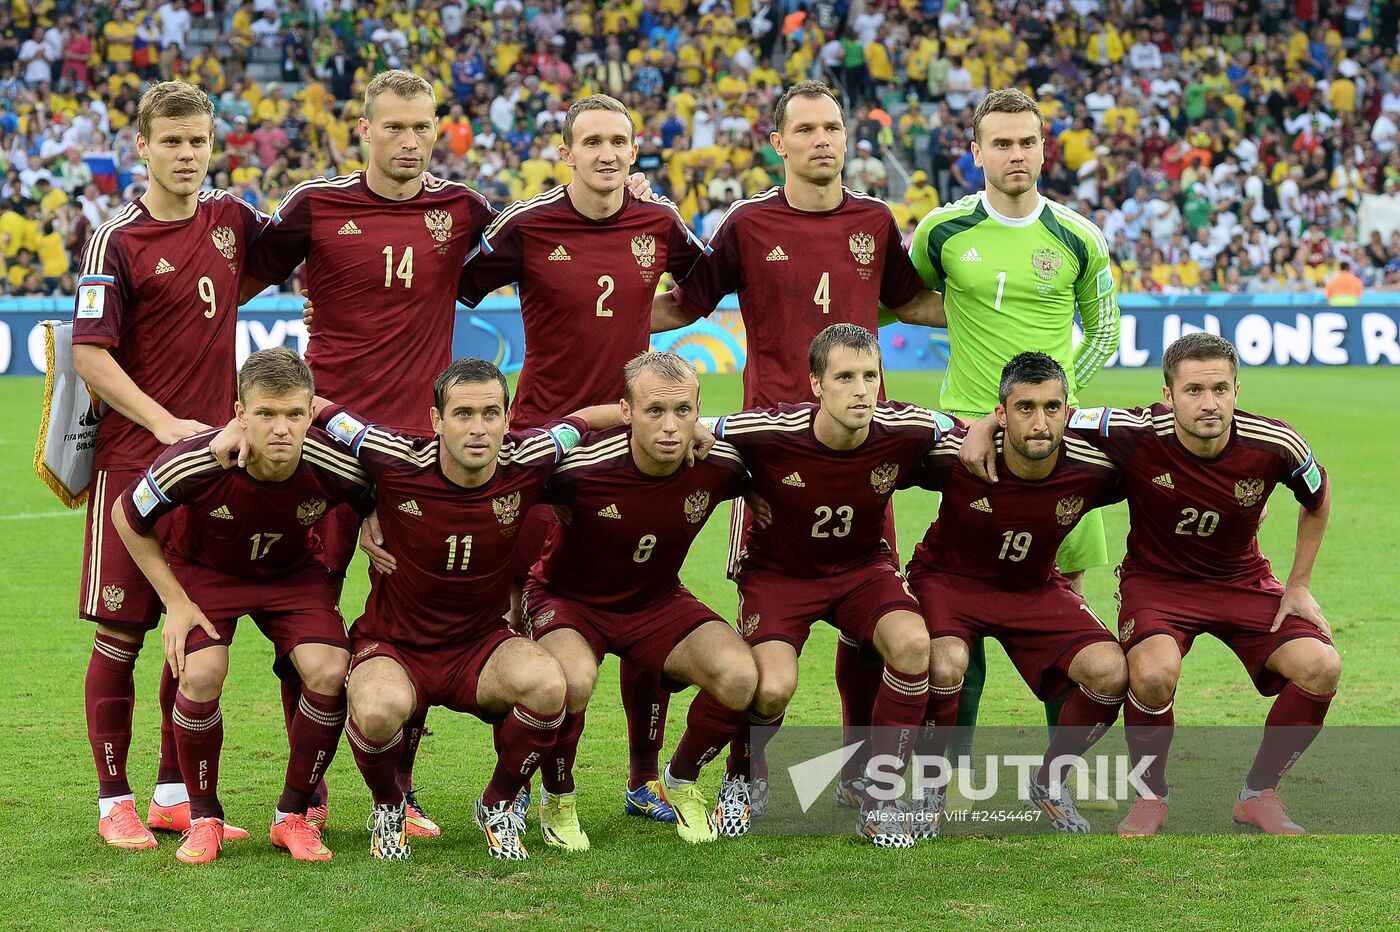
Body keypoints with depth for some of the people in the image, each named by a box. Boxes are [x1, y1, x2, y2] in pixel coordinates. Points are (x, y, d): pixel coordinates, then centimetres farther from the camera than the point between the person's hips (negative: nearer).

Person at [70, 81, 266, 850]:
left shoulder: (230, 219, 8)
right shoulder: (117, 241, -8)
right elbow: (90, 355, -12)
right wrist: (165, 422, -20)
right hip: (133, 460, -5)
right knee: (119, 634, -1)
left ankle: (174, 797, 19)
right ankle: (114, 801, 9)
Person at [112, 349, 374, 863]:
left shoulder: (334, 467, -30)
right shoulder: (193, 464, -34)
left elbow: (373, 508, -3)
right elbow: (126, 517, -13)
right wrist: (175, 602, -12)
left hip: (293, 571, 2)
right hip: (204, 569, -1)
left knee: (329, 672, -22)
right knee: (201, 673, -26)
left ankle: (293, 815, 0)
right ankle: (203, 817, -2)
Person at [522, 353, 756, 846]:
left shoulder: (719, 462, -20)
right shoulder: (580, 465, -31)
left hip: (657, 601, 4)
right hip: (568, 598, -3)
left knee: (740, 676, -22)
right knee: (573, 677, -37)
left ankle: (681, 782, 9)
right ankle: (558, 800, -5)